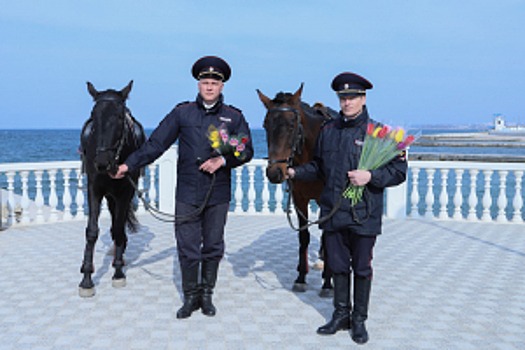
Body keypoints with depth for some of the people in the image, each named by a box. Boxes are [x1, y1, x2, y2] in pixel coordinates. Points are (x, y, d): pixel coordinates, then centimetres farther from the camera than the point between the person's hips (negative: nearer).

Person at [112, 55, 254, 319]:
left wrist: (223, 160, -15)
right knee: (187, 247, 4)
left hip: (218, 194, 1)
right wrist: (129, 164, -6)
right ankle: (190, 297, 20)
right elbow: (156, 143, 1)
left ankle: (207, 294, 27)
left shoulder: (234, 117, 4)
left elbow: (247, 151, 3)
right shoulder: (182, 113, 3)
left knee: (213, 247, 10)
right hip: (187, 193, 0)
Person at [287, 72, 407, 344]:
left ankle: (359, 320, 24)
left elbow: (399, 171, -8)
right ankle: (341, 314, 30)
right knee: (338, 266, 14)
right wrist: (295, 172, 1)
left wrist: (371, 176, -22)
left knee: (362, 268, 9)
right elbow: (318, 167, 16)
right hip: (333, 212, 4)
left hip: (364, 214, -4)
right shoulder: (328, 130, 7)